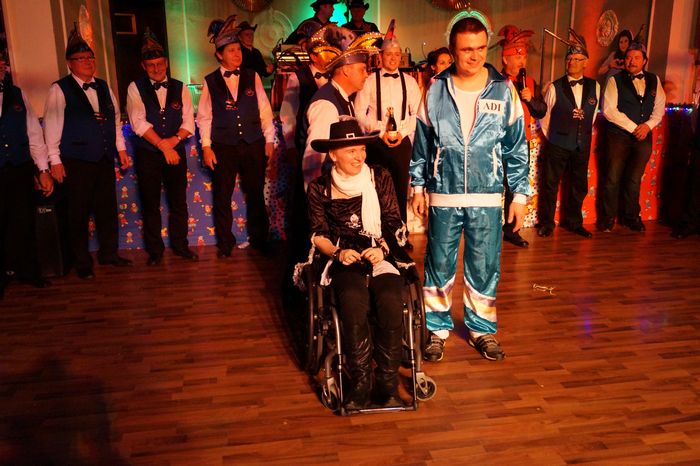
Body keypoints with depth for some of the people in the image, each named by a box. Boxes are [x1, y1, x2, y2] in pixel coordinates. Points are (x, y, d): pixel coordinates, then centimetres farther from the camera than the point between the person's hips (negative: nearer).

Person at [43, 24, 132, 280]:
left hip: (105, 159, 5)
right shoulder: (60, 89, -4)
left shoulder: (103, 87, 13)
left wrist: (121, 148, 12)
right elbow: (51, 125, -6)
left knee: (108, 208, 10)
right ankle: (82, 262, 16)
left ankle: (108, 252, 26)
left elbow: (115, 119, 17)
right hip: (76, 161, -5)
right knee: (78, 212, 3)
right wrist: (55, 160, -9)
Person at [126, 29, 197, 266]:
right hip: (147, 154, -2)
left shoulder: (180, 88, 6)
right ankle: (155, 250, 19)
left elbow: (189, 121, 1)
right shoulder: (135, 88, -2)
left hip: (176, 151, 2)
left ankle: (180, 245, 23)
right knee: (150, 204, 6)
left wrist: (173, 140, -16)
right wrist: (163, 146, -17)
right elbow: (139, 122, -12)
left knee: (179, 201, 7)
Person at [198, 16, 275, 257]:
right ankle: (225, 243, 21)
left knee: (256, 194, 9)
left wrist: (269, 140, 2)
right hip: (223, 147, -1)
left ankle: (259, 239, 24)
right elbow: (204, 116, 2)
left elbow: (264, 110, 5)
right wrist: (206, 147, -4)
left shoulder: (252, 77, 5)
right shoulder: (210, 81, 1)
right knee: (222, 197, 7)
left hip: (253, 145, 1)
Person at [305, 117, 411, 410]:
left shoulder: (379, 178, 10)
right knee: (354, 304, -33)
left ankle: (387, 384, -16)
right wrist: (337, 252, -12)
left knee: (391, 304, -30)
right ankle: (360, 383, -19)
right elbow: (318, 234, 8)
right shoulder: (320, 188, 8)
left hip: (380, 255, 1)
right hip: (344, 260, -1)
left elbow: (393, 223, 9)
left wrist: (382, 248, -11)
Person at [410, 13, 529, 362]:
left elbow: (516, 147, 4)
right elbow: (422, 142, 8)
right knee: (439, 264, 8)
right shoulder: (436, 89, 1)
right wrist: (418, 185, 7)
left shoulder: (504, 90, 1)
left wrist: (520, 194, 2)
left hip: (487, 198, 0)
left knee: (484, 267, 8)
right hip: (443, 196, 0)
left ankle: (482, 329, 27)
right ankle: (437, 328, 25)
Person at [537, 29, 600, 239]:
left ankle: (573, 222, 26)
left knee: (579, 185, 11)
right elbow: (544, 115, 2)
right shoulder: (555, 87, -7)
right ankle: (546, 223, 16)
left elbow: (593, 114, 14)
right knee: (550, 184, 3)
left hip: (582, 145, 3)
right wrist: (551, 136, 8)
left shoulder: (594, 87, 2)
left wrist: (585, 133, 15)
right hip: (558, 145, -3)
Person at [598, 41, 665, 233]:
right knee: (612, 178, -1)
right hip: (618, 136, -3)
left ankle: (631, 216, 22)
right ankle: (608, 217, 12)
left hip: (643, 137, 3)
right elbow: (608, 110, -11)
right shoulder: (615, 80, -1)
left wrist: (647, 125, -8)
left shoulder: (654, 80, 11)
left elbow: (660, 108, 11)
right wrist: (633, 128, -13)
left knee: (634, 179, 9)